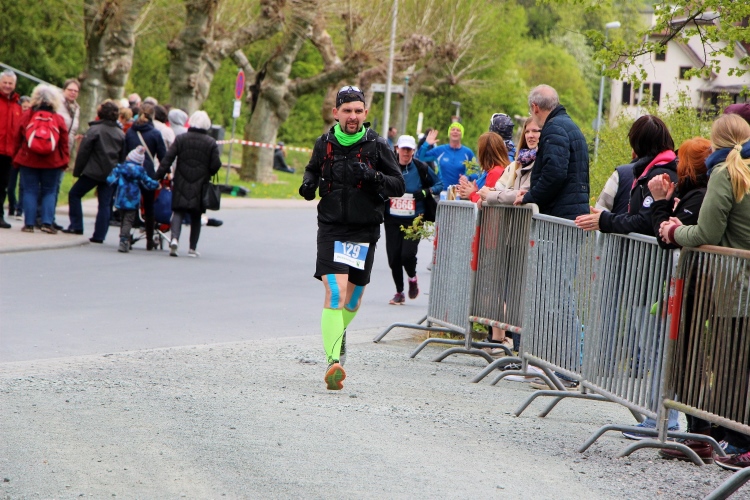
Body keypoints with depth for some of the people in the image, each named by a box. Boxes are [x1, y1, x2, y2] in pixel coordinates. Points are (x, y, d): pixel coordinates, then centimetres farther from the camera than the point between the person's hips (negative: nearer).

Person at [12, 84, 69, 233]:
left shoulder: (27, 116, -2)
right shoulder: (58, 119, -3)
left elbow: (18, 139, 3)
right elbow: (64, 143, -1)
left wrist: (16, 158, 12)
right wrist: (64, 161, 8)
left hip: (28, 160, 0)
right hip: (52, 163, 0)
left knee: (30, 191, 6)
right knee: (49, 192, 9)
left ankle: (29, 223, 1)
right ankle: (47, 222, -2)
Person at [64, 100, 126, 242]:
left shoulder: (94, 130, -8)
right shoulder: (121, 134, 7)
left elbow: (83, 152, -8)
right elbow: (122, 157, 11)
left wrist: (77, 171, -1)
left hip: (93, 172, -4)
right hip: (111, 174, 5)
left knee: (74, 194, 10)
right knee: (105, 203, 6)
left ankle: (76, 226, 5)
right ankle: (100, 234, 2)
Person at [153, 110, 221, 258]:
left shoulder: (180, 139, 0)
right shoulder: (211, 143, -2)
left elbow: (168, 158, -5)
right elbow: (216, 165, -4)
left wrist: (159, 176, -3)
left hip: (181, 185, 0)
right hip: (200, 186, 0)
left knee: (178, 212, 1)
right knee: (196, 217, 9)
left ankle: (174, 238, -24)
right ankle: (192, 248, 11)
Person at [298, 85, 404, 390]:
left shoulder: (377, 146, -2)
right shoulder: (325, 144, 3)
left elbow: (399, 185, -1)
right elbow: (313, 169, 22)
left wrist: (373, 177, -19)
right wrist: (308, 184, 0)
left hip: (364, 232, 1)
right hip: (331, 229, -1)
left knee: (353, 297, 13)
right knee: (335, 293, -17)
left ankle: (338, 334, 46)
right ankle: (333, 361, -22)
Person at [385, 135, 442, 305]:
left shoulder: (421, 169, -2)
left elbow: (439, 184, 7)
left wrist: (427, 192, -10)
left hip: (414, 220, -2)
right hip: (392, 220, 2)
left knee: (407, 254, -15)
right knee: (393, 256, 0)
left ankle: (412, 278, 19)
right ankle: (399, 292, 18)